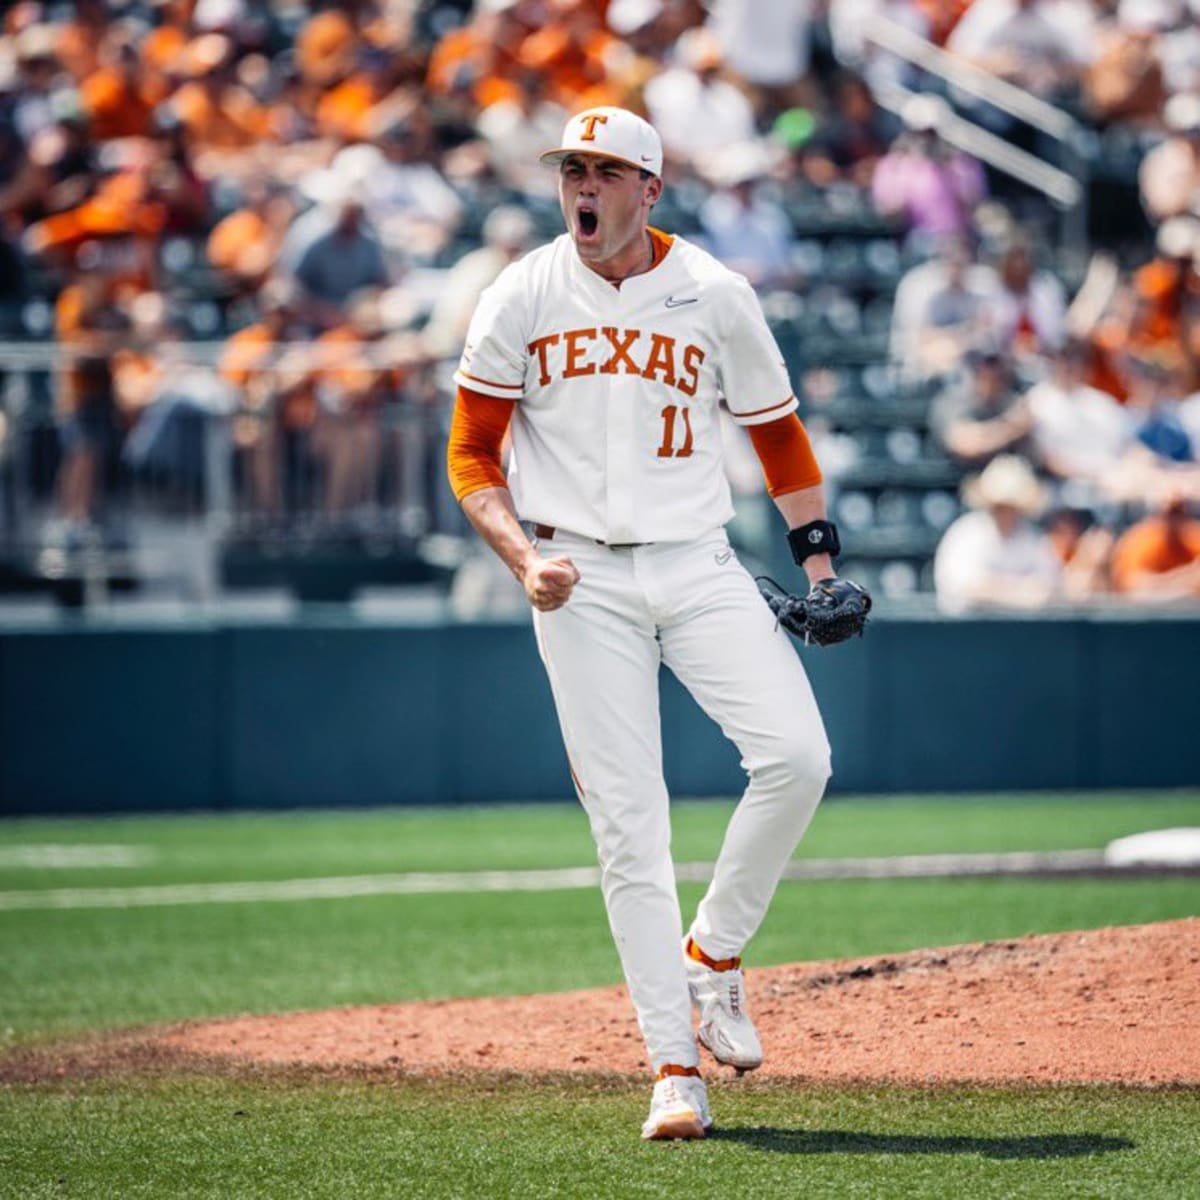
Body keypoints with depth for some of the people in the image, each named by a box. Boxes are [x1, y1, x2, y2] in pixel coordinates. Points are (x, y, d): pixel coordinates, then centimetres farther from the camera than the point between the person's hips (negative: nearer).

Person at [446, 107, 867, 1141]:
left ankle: (713, 952, 6)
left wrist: (818, 560, 2)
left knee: (797, 756, -18)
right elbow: (473, 453, 4)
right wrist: (525, 558, -12)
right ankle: (675, 1068, -1)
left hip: (698, 567, 1)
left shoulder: (713, 296, 2)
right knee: (629, 823, -5)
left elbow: (778, 432, 12)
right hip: (581, 579, -1)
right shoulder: (522, 299, 1)